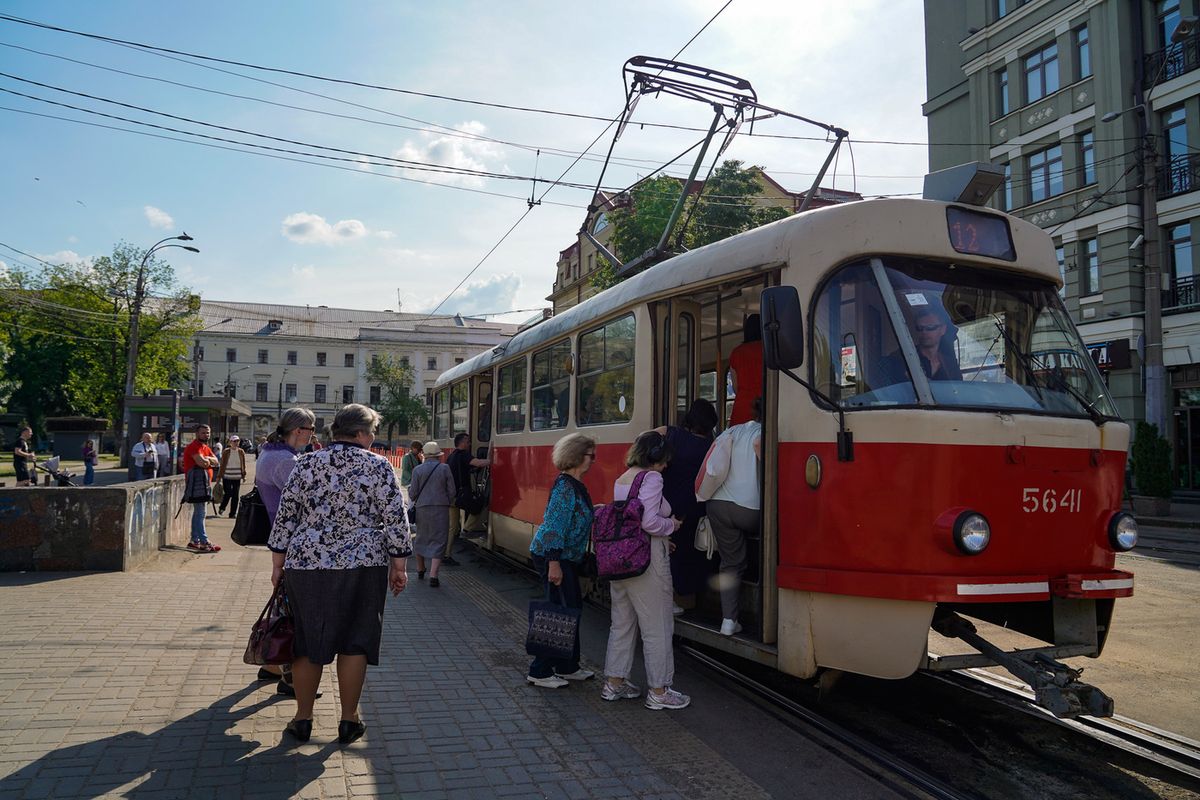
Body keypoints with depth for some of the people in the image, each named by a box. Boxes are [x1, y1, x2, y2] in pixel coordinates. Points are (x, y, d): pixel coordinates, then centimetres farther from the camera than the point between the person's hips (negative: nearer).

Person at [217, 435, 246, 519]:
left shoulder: (241, 452, 4)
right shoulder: (226, 452, -3)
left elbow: (243, 465, 10)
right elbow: (222, 464, -1)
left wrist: (244, 475, 9)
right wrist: (219, 476, -2)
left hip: (237, 478, 3)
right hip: (227, 477, -3)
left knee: (235, 495, 3)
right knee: (228, 494, -6)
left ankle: (233, 513, 11)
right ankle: (222, 508, 23)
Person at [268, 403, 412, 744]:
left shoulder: (306, 464, 2)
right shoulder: (379, 466, -3)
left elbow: (285, 515, 3)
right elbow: (396, 520, -5)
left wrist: (278, 563, 10)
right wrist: (398, 566, 2)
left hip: (307, 565, 2)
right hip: (362, 566, -2)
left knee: (307, 642, 13)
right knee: (354, 641, 9)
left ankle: (302, 719, 22)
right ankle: (349, 720, 17)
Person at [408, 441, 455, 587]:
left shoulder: (418, 470, -2)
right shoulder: (445, 468, -4)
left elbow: (413, 493, -1)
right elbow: (451, 491, -1)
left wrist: (409, 489, 22)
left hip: (422, 508, 2)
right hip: (441, 508, -2)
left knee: (421, 538, 19)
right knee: (438, 541, 1)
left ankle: (420, 570, 34)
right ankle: (433, 576, -8)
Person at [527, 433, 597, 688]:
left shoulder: (576, 485, 12)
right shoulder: (565, 486, -18)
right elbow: (554, 525, -23)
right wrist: (554, 562, -24)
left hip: (567, 558, 10)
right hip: (552, 556, -10)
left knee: (572, 608, 15)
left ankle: (568, 667, 26)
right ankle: (540, 672, 5)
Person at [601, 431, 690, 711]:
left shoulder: (621, 480, 13)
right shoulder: (652, 478, -13)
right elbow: (649, 522, -23)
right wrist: (671, 525, -4)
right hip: (646, 560, -9)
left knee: (622, 623, 18)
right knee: (657, 628, 3)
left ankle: (614, 682, 27)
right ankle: (659, 691, 12)